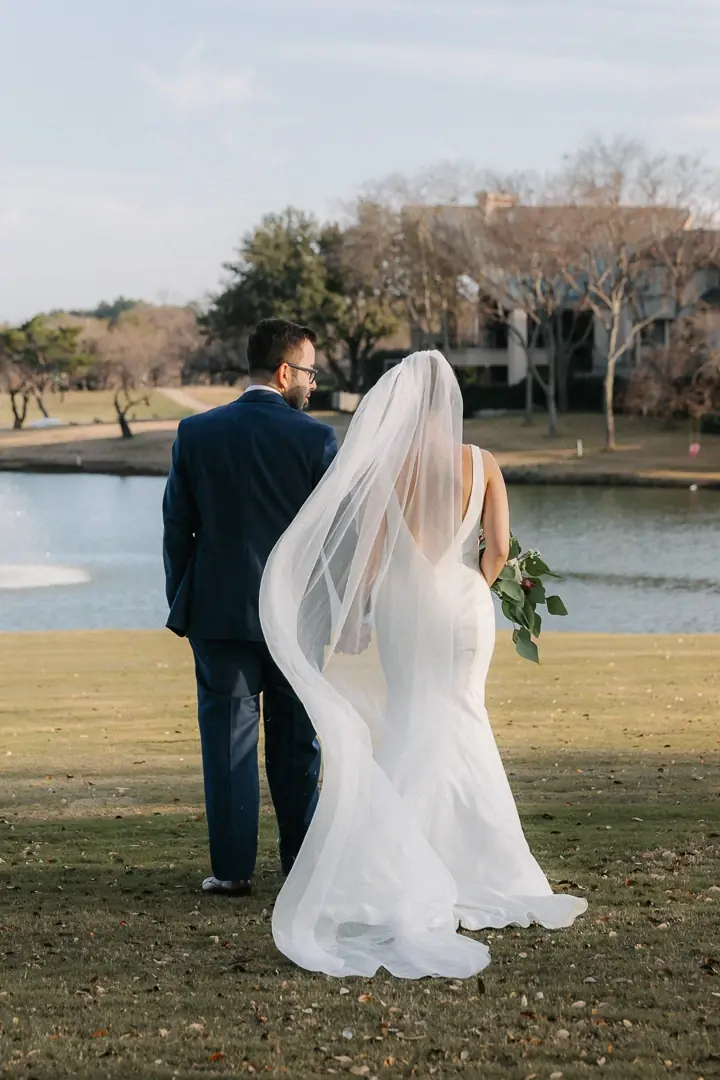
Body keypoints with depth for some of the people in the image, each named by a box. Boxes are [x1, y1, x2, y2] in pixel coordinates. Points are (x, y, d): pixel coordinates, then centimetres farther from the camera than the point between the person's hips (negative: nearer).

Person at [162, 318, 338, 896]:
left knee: (227, 739, 5)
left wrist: (181, 607, 11)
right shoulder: (316, 439, -8)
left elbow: (177, 527, 2)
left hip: (219, 612, 1)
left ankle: (233, 868, 6)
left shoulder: (197, 433, -2)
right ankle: (302, 865, 20)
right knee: (297, 742, 12)